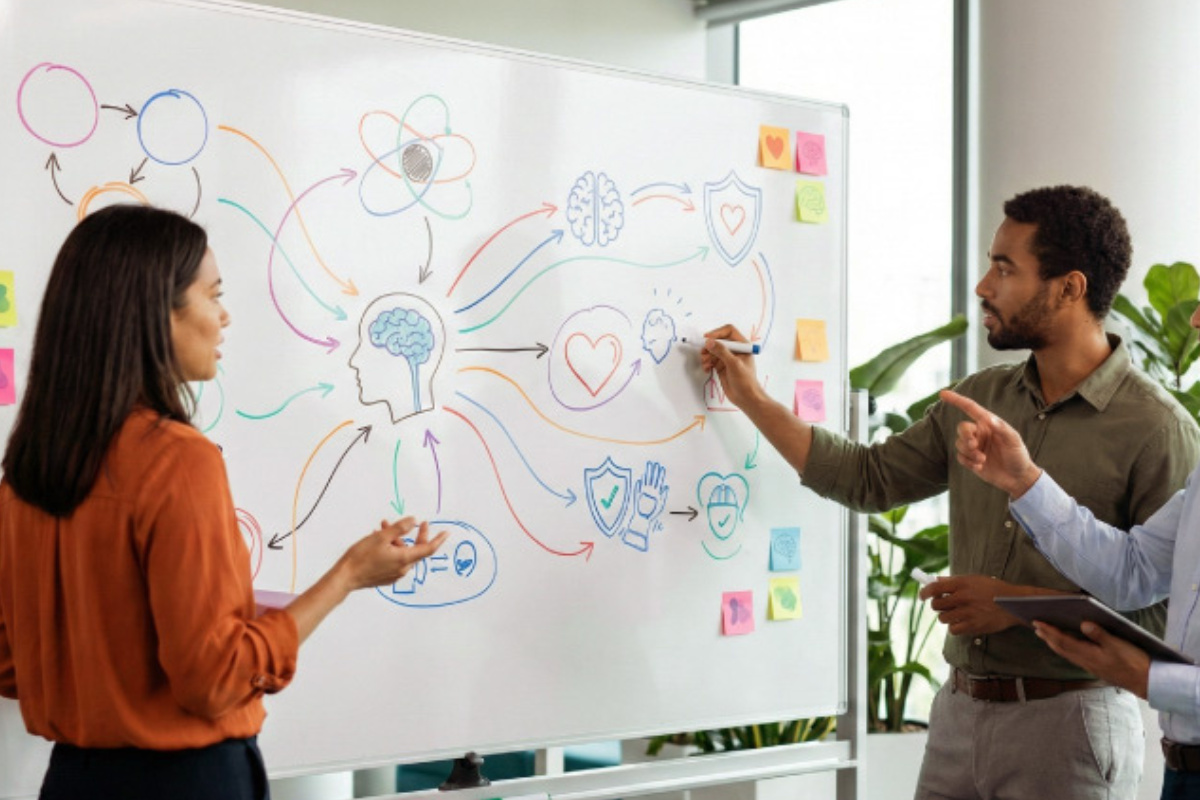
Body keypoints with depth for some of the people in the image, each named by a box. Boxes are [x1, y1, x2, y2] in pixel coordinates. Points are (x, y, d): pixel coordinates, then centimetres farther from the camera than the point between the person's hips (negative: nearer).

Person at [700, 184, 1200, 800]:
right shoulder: (979, 399, 8)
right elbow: (869, 479, 15)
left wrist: (1025, 606, -19)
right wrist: (752, 398, 14)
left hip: (1068, 724, -6)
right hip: (959, 712, 6)